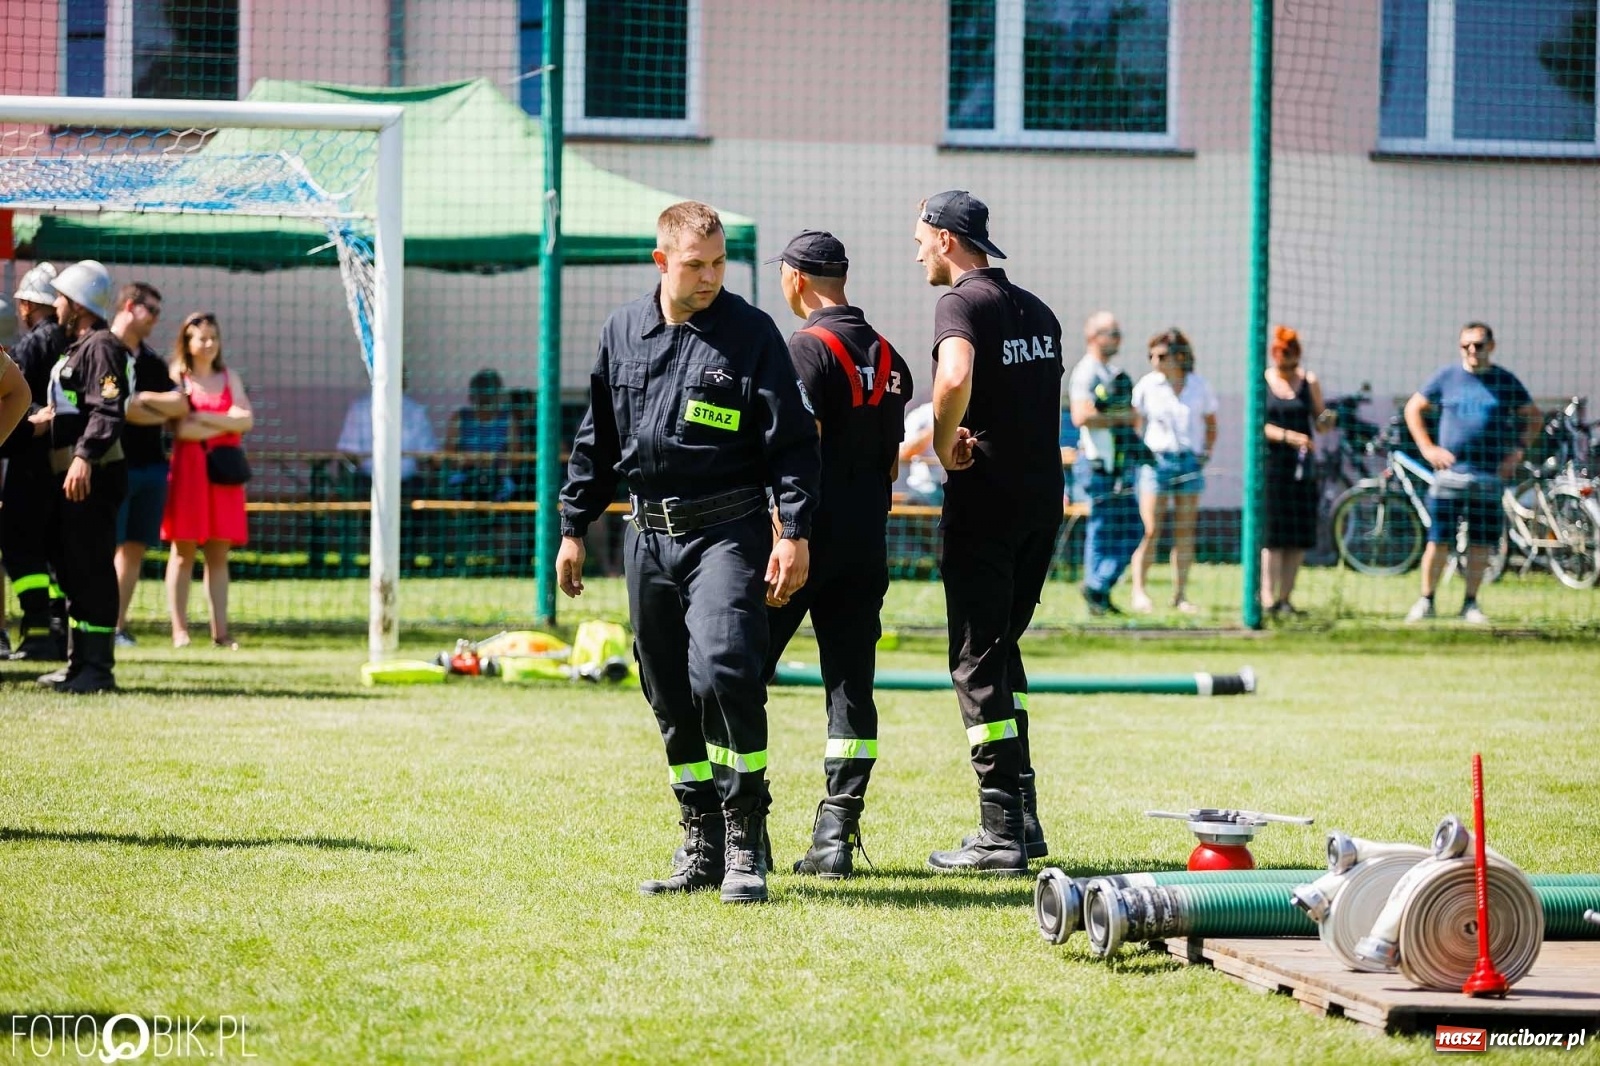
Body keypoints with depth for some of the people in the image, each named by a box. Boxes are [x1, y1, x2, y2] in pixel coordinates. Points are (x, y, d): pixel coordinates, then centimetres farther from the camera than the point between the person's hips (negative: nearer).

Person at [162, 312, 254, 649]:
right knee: (183, 551, -3)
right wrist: (226, 422, -6)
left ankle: (220, 630, 3)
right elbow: (180, 428, -12)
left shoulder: (229, 377, 15)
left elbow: (246, 419, 1)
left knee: (219, 554, 3)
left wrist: (203, 417, -8)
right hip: (188, 468, -4)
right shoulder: (177, 377, 2)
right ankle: (179, 630, -3)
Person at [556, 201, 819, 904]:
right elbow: (597, 439, 19)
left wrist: (794, 531, -12)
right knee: (669, 694, 7)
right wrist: (573, 528, 18)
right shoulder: (623, 332, 10)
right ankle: (702, 844, 17)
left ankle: (745, 835, -9)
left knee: (723, 669, -21)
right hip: (648, 535, 5)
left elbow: (793, 441, -4)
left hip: (728, 531, -5)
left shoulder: (752, 333, -3)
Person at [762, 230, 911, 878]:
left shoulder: (808, 349, -10)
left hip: (811, 532, -7)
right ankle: (836, 836, 2)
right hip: (866, 544, 7)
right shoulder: (888, 357, 13)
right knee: (852, 683, 5)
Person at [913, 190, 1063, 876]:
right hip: (1045, 496, 8)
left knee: (977, 660, -2)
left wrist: (942, 446, -16)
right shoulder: (1037, 311, 15)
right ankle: (1023, 818, 18)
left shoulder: (962, 303, -12)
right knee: (1002, 646, 19)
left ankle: (1002, 834, -3)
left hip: (985, 499, -8)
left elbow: (956, 379, -31)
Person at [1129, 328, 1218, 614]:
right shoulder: (1147, 385, 1)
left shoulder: (1199, 387, 4)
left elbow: (1211, 425, 15)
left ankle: (1180, 595, 8)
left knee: (1185, 533, 3)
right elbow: (1135, 424, 7)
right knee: (1150, 531, -7)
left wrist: (1206, 452, 4)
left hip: (1190, 462, 2)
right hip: (1156, 461, -2)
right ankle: (1138, 591, 0)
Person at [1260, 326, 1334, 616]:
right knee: (1272, 537, -8)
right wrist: (1287, 436, -21)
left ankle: (1285, 599, 8)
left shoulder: (1309, 382, 8)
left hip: (1302, 466, 3)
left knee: (1299, 537, 1)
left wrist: (1326, 420, -14)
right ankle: (1268, 599, -8)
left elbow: (1318, 422, 10)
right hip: (1271, 464, -3)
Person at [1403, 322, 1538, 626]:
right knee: (1438, 541, -3)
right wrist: (1427, 448, 2)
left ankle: (1470, 604, 14)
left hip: (1491, 476, 1)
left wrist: (1518, 450, 3)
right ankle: (1426, 601, 9)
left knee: (1480, 544, 3)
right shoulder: (1446, 376, 4)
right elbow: (1413, 408, 13)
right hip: (1450, 472, -1)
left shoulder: (1506, 381, 6)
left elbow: (1532, 416, 16)